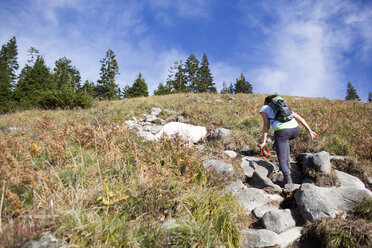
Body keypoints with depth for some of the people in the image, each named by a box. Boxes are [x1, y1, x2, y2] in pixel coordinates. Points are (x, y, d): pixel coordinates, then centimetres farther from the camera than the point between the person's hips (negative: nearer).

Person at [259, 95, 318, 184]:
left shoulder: (263, 108, 19)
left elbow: (266, 125, 3)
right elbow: (300, 118, 24)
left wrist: (263, 142, -2)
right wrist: (310, 131, 19)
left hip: (282, 131, -5)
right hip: (295, 130, 5)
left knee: (282, 159, 4)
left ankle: (288, 178, -20)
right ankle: (287, 160, 29)